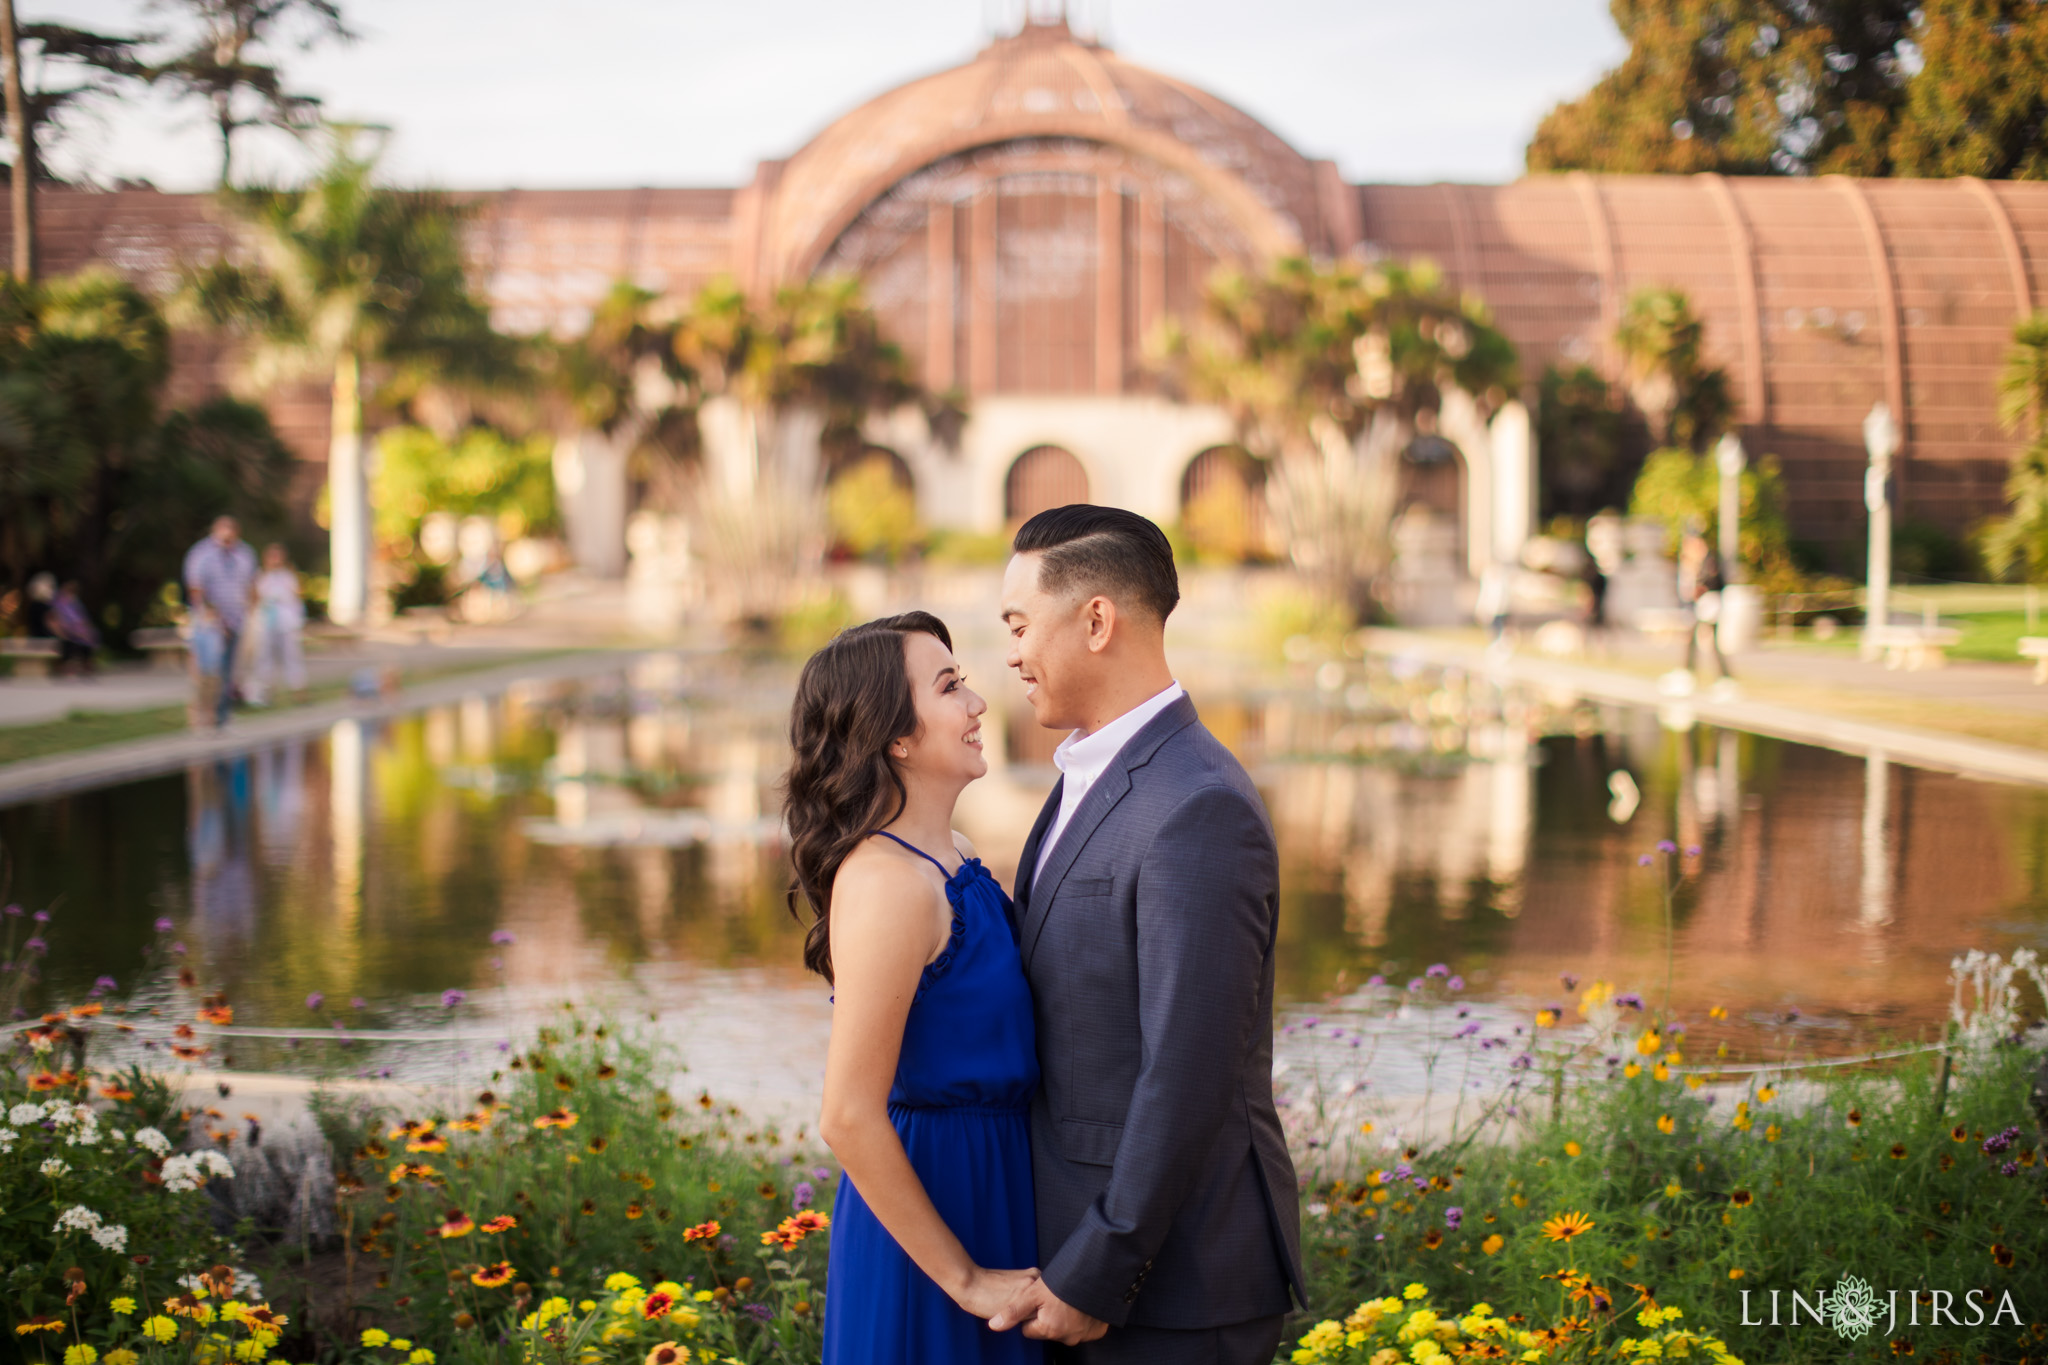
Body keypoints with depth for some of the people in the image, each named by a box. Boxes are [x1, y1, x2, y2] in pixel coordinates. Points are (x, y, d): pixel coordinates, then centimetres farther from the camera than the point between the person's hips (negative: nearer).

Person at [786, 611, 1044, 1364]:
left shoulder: (948, 853, 6)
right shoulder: (888, 884, -22)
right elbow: (849, 1119, -24)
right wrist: (964, 1279, -17)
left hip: (989, 1190, 9)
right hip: (930, 1197, -9)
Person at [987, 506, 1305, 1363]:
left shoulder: (1199, 812, -21)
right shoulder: (1092, 777, 11)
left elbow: (1189, 1081, -23)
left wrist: (1094, 1277, -18)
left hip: (1172, 1285, -9)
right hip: (1087, 1230, 9)